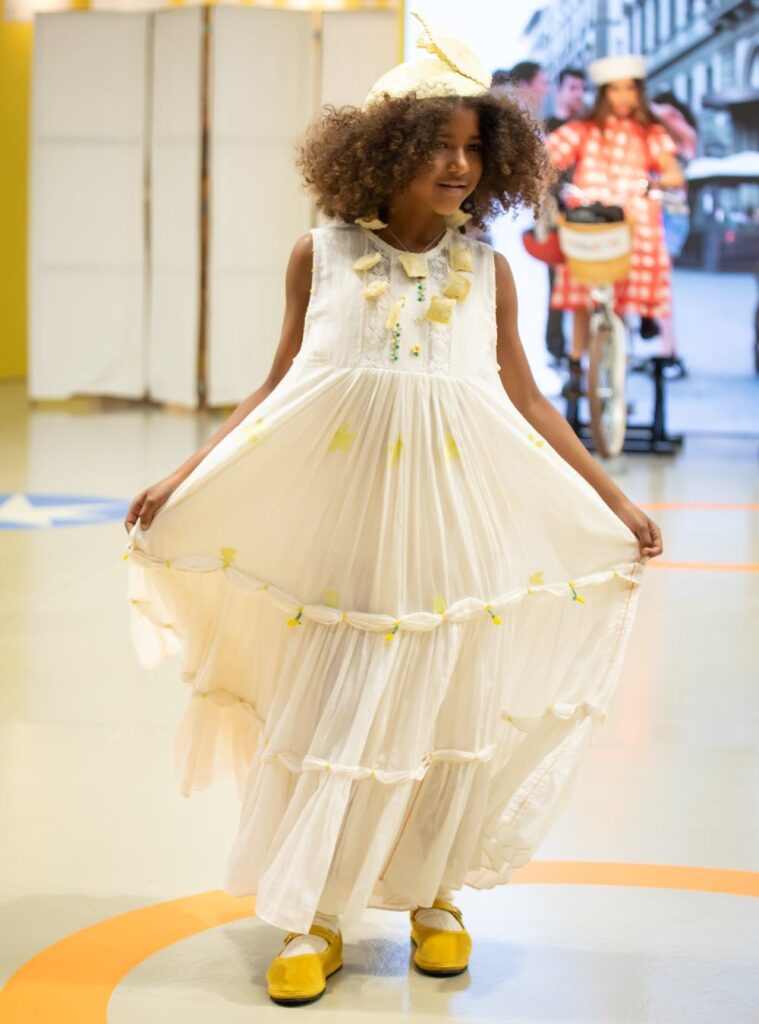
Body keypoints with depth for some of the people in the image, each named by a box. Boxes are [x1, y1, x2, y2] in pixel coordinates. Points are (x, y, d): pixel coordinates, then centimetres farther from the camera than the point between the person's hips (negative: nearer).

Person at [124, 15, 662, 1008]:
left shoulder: (486, 271, 3)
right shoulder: (320, 257, 0)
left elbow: (526, 401, 10)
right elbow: (278, 389, 6)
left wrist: (614, 498, 11)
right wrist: (181, 481, 1)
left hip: (457, 520, 1)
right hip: (338, 514, -1)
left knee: (451, 709, 8)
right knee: (328, 711, 3)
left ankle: (433, 895, 28)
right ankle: (313, 919, 16)